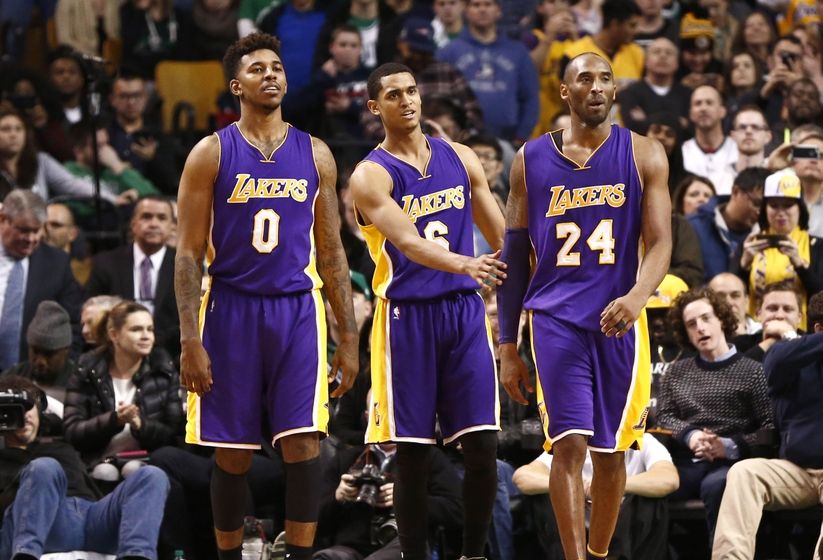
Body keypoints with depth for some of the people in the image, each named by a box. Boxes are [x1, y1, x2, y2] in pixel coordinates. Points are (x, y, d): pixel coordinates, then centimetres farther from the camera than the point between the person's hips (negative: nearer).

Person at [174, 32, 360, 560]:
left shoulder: (315, 154, 8)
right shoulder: (211, 154, 0)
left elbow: (331, 251, 12)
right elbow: (190, 252, -1)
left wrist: (349, 336, 6)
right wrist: (190, 340, -10)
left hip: (298, 309, 1)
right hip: (231, 311, -1)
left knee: (304, 442, -9)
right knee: (233, 453, 4)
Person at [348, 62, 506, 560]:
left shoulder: (461, 158, 10)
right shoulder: (371, 177, -6)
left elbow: (501, 236, 15)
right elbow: (408, 243, -22)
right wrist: (464, 265, -39)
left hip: (465, 310, 4)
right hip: (408, 315, -4)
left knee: (482, 443, -3)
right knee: (414, 450, -1)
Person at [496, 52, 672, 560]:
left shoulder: (644, 155, 3)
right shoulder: (531, 160, 6)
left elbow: (660, 243, -5)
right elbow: (514, 257, 10)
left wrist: (638, 296, -26)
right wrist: (507, 346, 7)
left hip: (619, 321, 1)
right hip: (555, 320, -1)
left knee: (610, 450, 8)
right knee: (570, 443, -13)